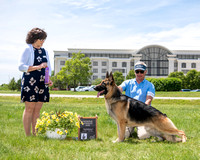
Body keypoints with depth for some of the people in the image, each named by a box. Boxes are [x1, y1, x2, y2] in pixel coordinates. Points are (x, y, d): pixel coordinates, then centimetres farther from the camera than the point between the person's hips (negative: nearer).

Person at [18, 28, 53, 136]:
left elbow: (48, 67, 21)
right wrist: (38, 67, -19)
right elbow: (21, 67, -12)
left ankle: (35, 134, 11)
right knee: (29, 109, -4)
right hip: (30, 84, -6)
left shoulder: (44, 51, 16)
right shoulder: (28, 50, -3)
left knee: (37, 109, 6)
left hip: (42, 84, 6)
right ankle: (28, 135, 0)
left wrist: (49, 79, 3)